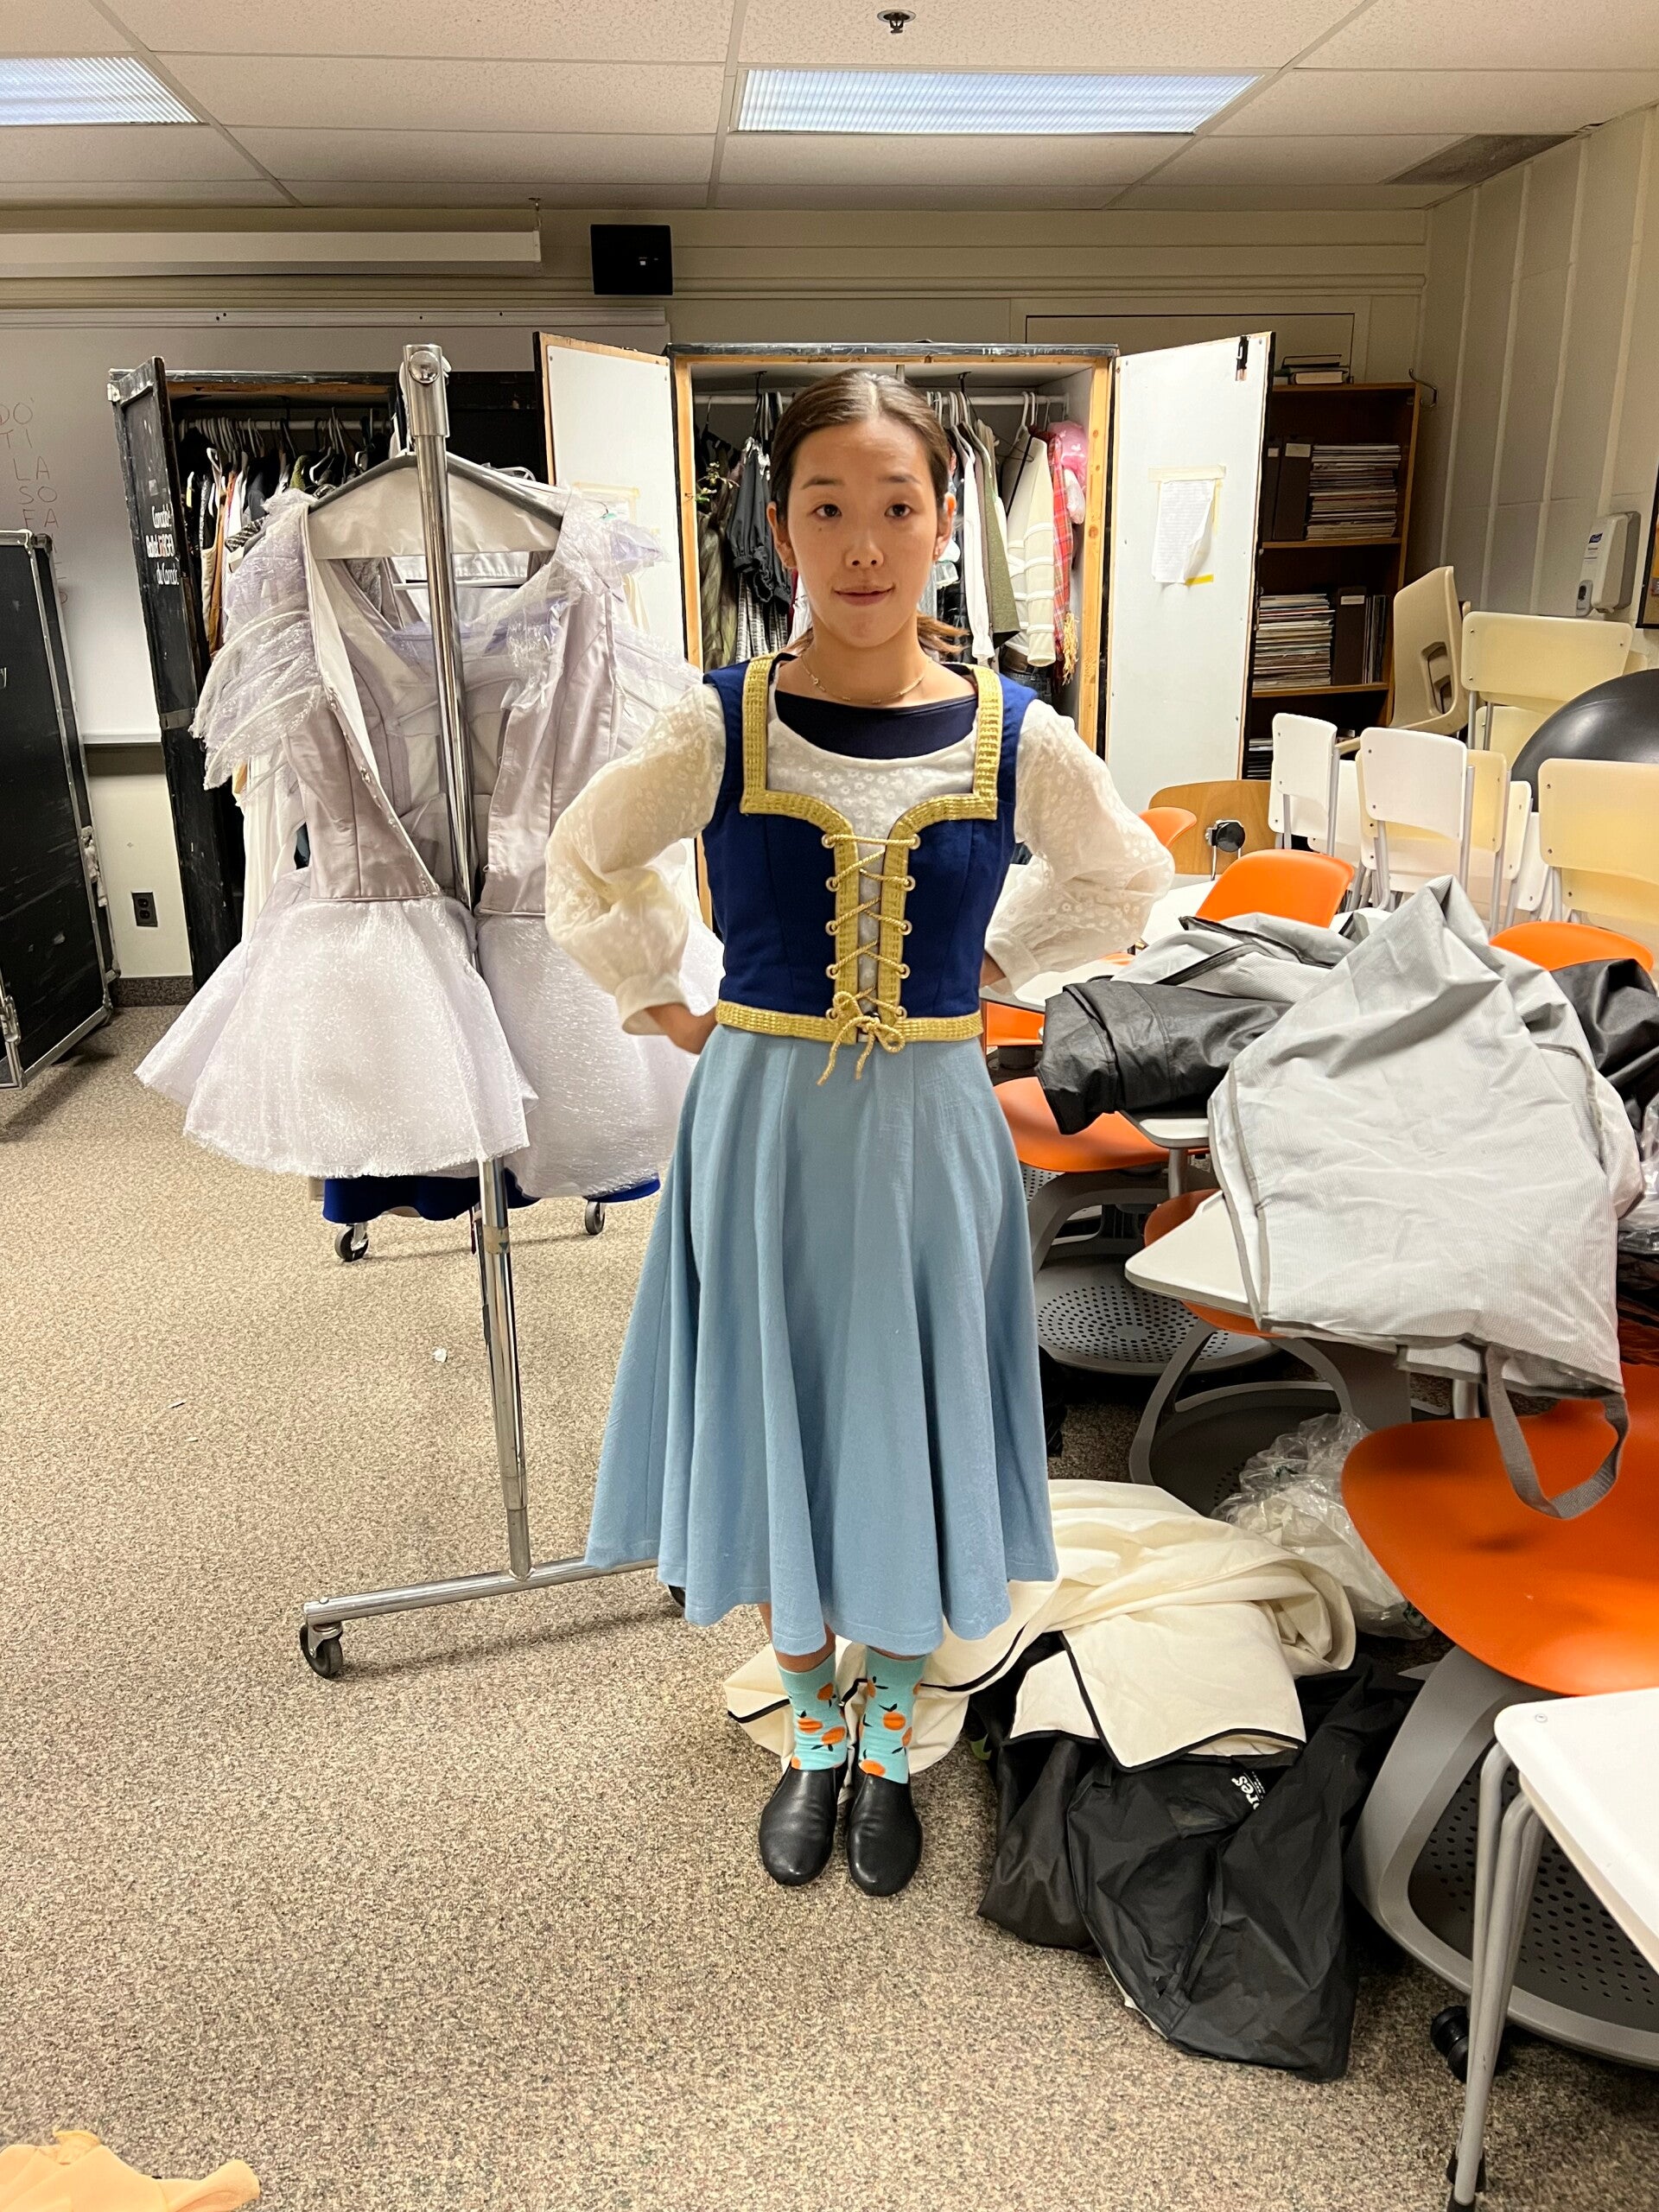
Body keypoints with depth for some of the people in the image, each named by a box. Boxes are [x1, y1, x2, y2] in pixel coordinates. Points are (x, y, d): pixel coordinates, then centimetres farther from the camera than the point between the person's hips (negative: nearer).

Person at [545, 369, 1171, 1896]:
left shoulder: (1017, 738, -6)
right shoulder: (720, 727, -8)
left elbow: (1128, 879, 13)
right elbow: (589, 864, 8)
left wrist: (990, 962, 7)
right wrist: (670, 1006, 3)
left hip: (928, 1136, 0)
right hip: (762, 1128, 0)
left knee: (905, 1441, 13)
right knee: (774, 1436, 12)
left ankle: (888, 1742, 39)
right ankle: (814, 1735, 39)